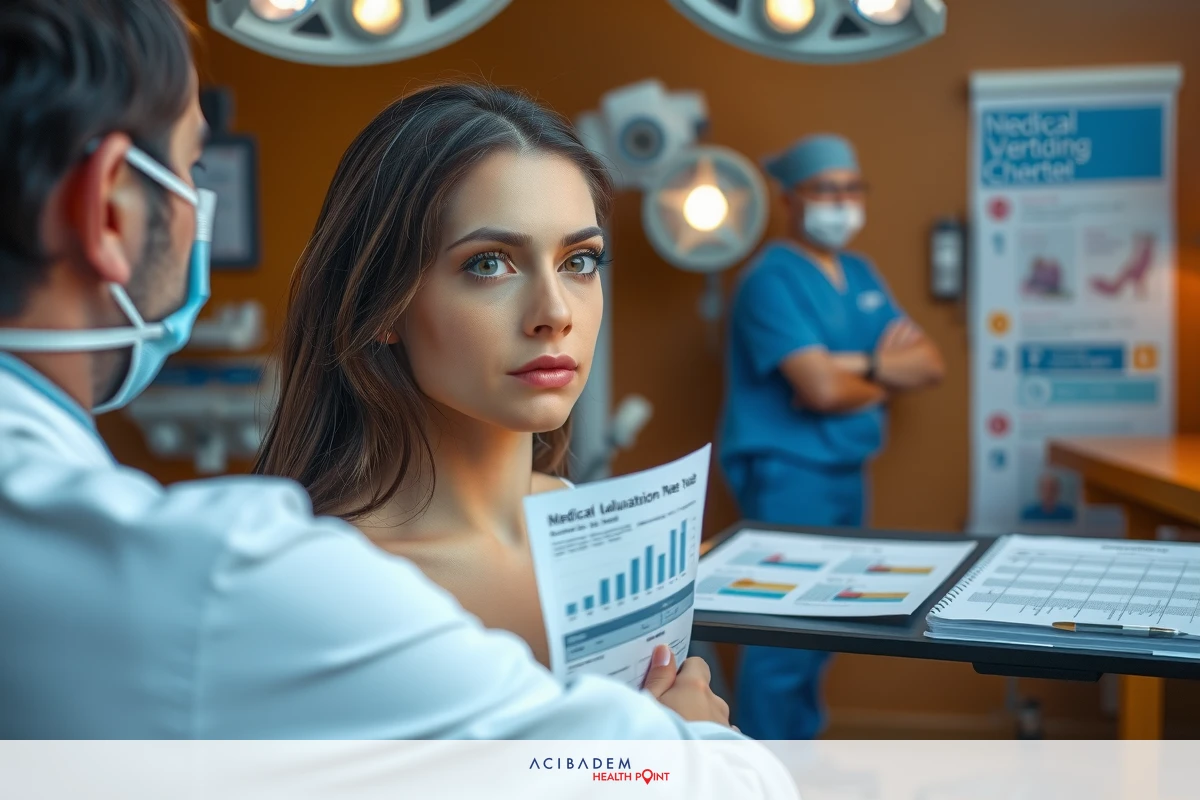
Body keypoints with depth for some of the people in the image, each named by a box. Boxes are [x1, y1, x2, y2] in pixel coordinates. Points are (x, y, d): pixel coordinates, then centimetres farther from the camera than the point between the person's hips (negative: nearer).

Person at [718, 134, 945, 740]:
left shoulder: (861, 274, 12)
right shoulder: (773, 279, -14)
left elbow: (930, 365, 5)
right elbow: (821, 389, -23)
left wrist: (861, 363, -14)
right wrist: (885, 380, -3)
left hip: (848, 473, 9)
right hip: (787, 475, -8)